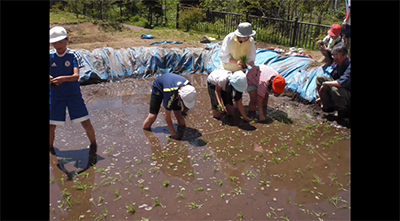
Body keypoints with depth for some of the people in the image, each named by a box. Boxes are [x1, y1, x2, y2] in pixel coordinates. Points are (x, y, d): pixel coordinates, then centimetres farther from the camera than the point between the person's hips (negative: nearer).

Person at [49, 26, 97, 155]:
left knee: (86, 123, -2)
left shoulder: (73, 55, -7)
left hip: (74, 94, -1)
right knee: (51, 125, 4)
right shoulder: (50, 56, -2)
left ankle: (93, 143, 23)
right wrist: (51, 80, -28)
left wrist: (62, 78, -37)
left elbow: (76, 76, -19)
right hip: (55, 96, 1)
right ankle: (51, 147, 30)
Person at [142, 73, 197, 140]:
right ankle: (145, 130, 11)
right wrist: (173, 133, -28)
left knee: (178, 113, -6)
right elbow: (167, 116, -33)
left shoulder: (189, 86, -31)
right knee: (153, 115, -10)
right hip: (158, 88, -4)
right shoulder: (170, 94, -45)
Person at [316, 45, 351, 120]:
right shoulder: (336, 64, 1)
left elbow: (342, 83, -40)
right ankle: (327, 105, 3)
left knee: (335, 89, -40)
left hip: (348, 94, -8)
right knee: (320, 78, -3)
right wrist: (322, 96, 15)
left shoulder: (349, 66, -26)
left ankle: (344, 110, -10)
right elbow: (331, 79, 15)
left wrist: (325, 84, -27)